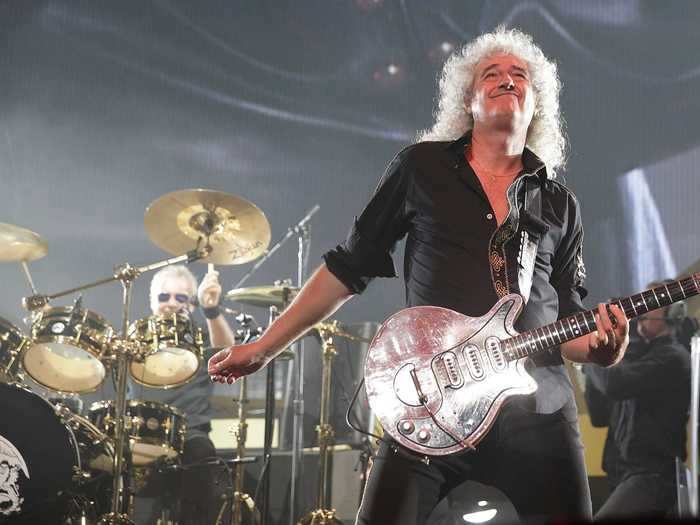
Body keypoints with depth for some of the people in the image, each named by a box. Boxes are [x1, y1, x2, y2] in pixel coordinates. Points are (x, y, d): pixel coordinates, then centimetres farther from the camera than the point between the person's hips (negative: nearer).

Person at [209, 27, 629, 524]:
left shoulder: (560, 206, 15)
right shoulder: (423, 166, 8)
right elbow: (349, 266, 10)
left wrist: (600, 347, -8)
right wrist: (265, 347, 7)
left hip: (540, 410, 3)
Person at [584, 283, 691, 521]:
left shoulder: (673, 358, -7)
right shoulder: (635, 355, 20)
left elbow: (615, 384, -21)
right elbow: (600, 417, 18)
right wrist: (593, 366, 7)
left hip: (652, 476, -9)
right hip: (624, 474, 9)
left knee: (601, 519, -29)